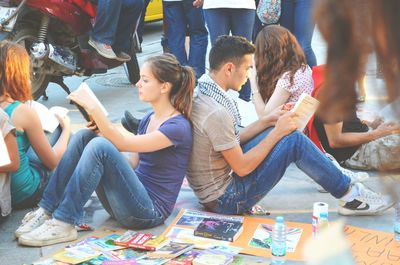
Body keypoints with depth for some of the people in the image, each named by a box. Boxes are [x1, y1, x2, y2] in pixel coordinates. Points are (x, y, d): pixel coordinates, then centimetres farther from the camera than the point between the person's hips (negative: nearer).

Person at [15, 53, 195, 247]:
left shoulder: (178, 127, -13)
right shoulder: (148, 119, 14)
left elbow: (122, 144, -20)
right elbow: (131, 164, 14)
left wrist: (94, 109, -23)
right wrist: (103, 130, 3)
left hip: (150, 212, -8)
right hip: (130, 199, 8)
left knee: (100, 145, -27)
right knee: (84, 136, -7)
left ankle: (64, 225, -22)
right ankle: (46, 211, -11)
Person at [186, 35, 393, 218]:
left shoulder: (201, 92, 1)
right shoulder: (216, 113, -28)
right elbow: (242, 168, -20)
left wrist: (267, 121, 3)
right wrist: (277, 132, -13)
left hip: (211, 185, 9)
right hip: (224, 200, -9)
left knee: (282, 132, 11)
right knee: (293, 140, -12)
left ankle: (329, 173, 27)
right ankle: (350, 195, 4)